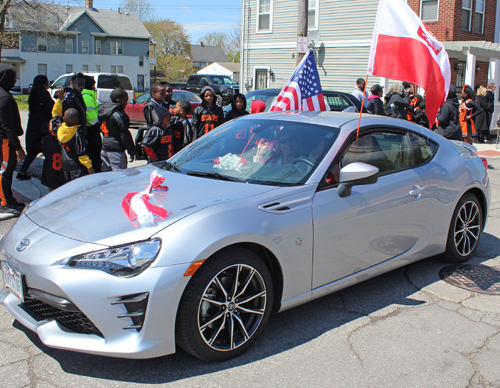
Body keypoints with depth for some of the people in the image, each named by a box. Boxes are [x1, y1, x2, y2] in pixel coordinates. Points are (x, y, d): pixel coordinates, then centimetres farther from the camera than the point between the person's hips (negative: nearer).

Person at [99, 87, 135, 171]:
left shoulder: (103, 110, 10)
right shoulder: (120, 115, -15)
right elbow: (125, 135, -15)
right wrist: (132, 151, -7)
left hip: (104, 148, 8)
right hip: (116, 150, -8)